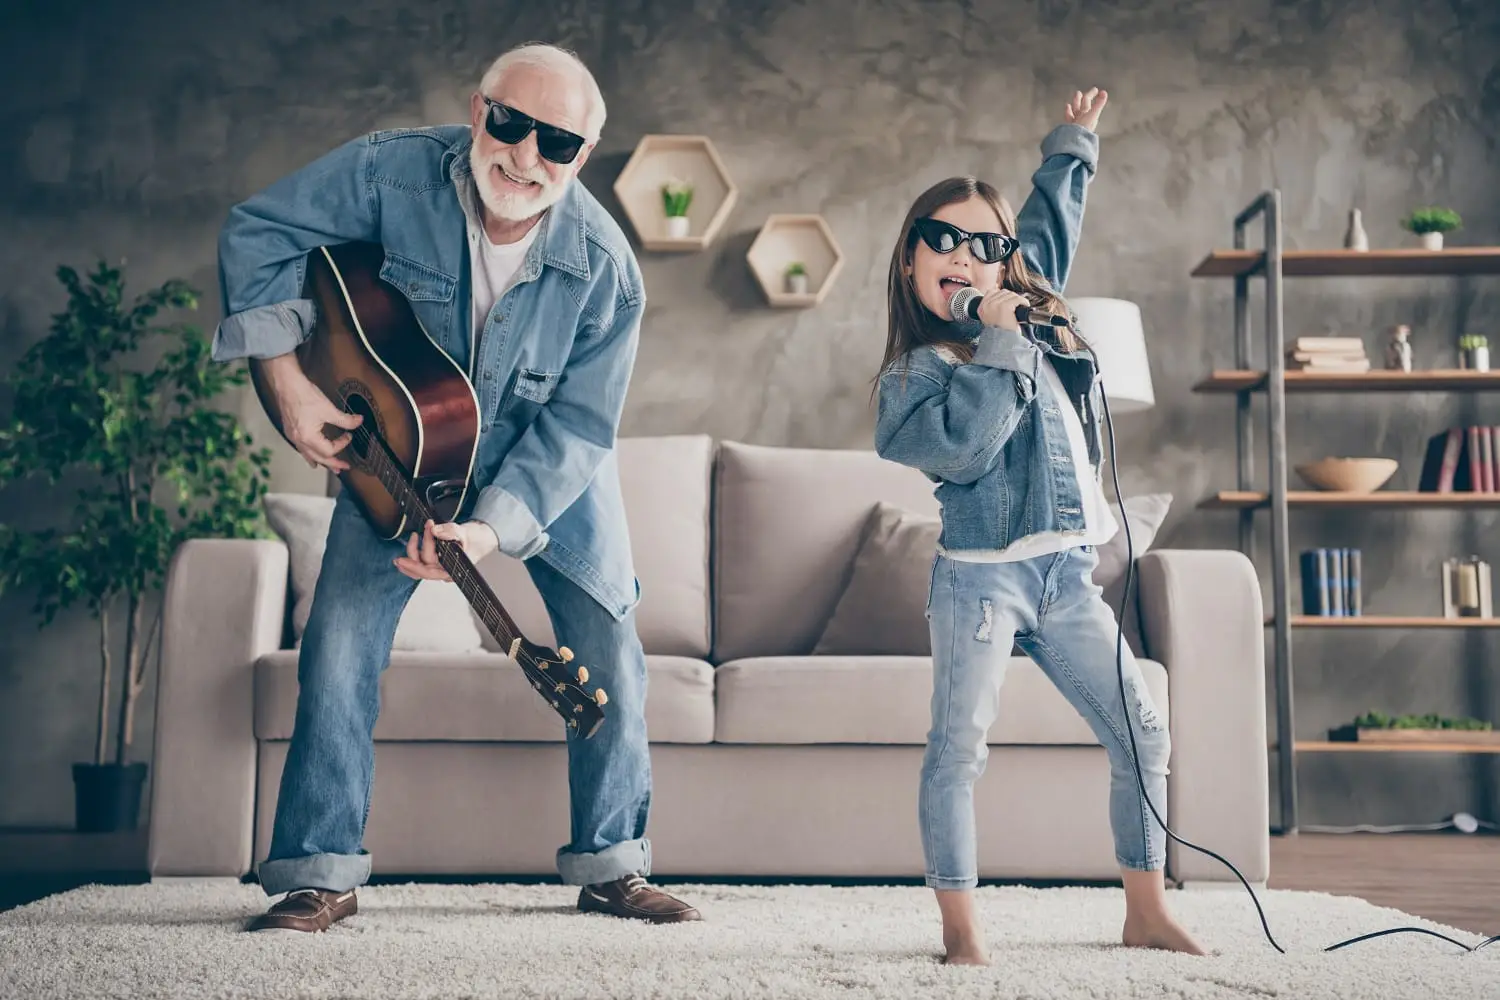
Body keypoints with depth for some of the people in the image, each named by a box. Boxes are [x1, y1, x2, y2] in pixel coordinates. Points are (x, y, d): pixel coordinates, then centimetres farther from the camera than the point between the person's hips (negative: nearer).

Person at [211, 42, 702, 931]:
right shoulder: (389, 172, -25)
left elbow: (577, 424, -22)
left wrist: (490, 530, -36)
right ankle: (319, 874, 3)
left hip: (551, 468, 0)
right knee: (340, 645, -9)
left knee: (611, 649, -2)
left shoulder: (604, 269, -25)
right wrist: (291, 381, -20)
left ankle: (612, 866, 14)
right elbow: (258, 235, -13)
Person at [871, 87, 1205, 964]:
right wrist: (999, 344, -15)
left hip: (1068, 577, 6)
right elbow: (965, 442, -22)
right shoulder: (917, 369, -4)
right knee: (959, 751, -9)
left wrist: (1072, 147, 43)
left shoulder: (1035, 314, 15)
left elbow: (1051, 230, 33)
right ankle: (962, 930, 1)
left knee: (1144, 740, 6)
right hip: (982, 578, -6)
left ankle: (1148, 913, 18)